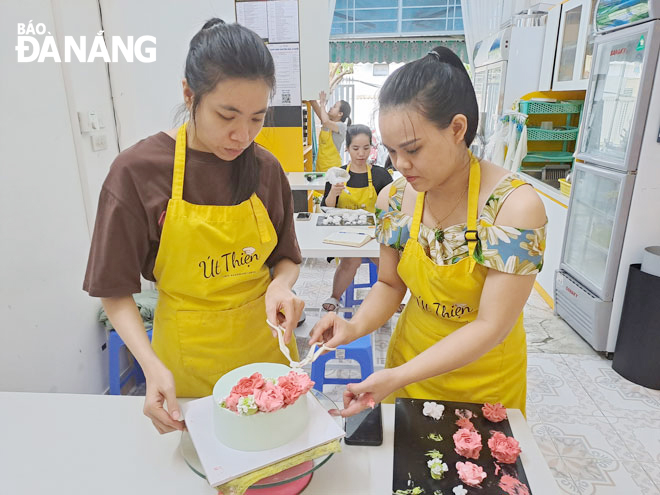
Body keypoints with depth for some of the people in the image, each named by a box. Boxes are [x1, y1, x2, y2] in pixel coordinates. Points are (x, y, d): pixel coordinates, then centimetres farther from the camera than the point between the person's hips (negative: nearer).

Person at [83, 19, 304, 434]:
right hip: (188, 355, -2)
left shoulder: (266, 169, -6)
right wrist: (152, 365, -22)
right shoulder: (137, 171, -15)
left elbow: (286, 258, 5)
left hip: (266, 341, 3)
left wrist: (280, 286, -17)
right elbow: (115, 290, -9)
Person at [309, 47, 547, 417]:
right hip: (410, 354, 4)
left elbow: (492, 326, -26)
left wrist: (398, 377, -32)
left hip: (485, 377, -3)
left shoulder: (516, 206, -26)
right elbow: (390, 283, -1)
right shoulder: (394, 199, -13)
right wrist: (356, 326, -20)